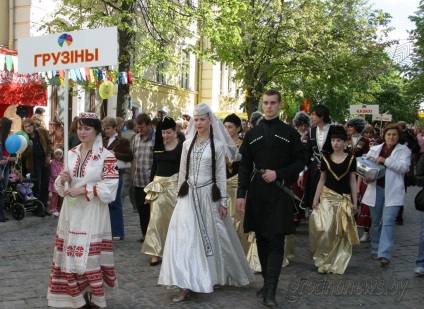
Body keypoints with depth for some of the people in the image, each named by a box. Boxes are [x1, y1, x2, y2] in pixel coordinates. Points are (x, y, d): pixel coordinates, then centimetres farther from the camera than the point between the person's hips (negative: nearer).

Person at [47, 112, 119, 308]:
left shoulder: (106, 157, -6)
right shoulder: (71, 154, 10)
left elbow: (110, 188, -14)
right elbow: (61, 187, 15)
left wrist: (83, 190, -19)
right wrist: (62, 180, -7)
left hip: (93, 215, -5)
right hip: (71, 213, 5)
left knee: (91, 255, -1)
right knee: (70, 255, 7)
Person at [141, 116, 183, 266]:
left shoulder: (181, 146, -5)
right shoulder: (158, 146, 10)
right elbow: (154, 166, 15)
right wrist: (151, 184, 12)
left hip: (174, 184, -4)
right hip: (158, 184, 4)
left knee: (171, 217, 5)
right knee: (156, 217, -2)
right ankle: (155, 252, 2)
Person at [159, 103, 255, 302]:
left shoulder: (217, 145, -3)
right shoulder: (187, 143, 7)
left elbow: (221, 175, -2)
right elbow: (183, 172, 12)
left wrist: (223, 201, -4)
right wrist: (180, 194, 11)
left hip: (208, 195, -3)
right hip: (189, 196, 3)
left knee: (211, 237, 8)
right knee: (185, 238, -4)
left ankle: (216, 276, 29)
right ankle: (185, 285, -2)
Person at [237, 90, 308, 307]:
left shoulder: (290, 133, 2)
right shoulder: (252, 134, 9)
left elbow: (300, 162, 1)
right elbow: (244, 167, 7)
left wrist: (278, 174, -13)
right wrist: (241, 194, 0)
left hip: (279, 193, -3)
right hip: (256, 193, 3)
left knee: (276, 241, -7)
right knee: (262, 240, 10)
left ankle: (270, 291, -8)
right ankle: (267, 282, 22)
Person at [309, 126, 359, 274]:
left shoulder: (351, 159, 2)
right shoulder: (326, 159, 5)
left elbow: (353, 181, 4)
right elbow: (322, 180, 9)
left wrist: (355, 202, 2)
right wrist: (315, 199, 4)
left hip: (344, 198, 0)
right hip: (327, 197, 0)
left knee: (341, 233, 4)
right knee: (324, 230, -10)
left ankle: (338, 263, 15)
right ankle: (323, 261, 5)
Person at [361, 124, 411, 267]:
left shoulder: (404, 150, 2)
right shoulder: (375, 149, 9)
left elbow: (404, 167, -13)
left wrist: (385, 160, -19)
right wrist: (366, 177, -8)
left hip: (393, 192, -3)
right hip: (376, 189, 3)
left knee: (388, 222, -12)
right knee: (375, 221, 12)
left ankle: (384, 254, -14)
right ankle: (375, 250, 26)